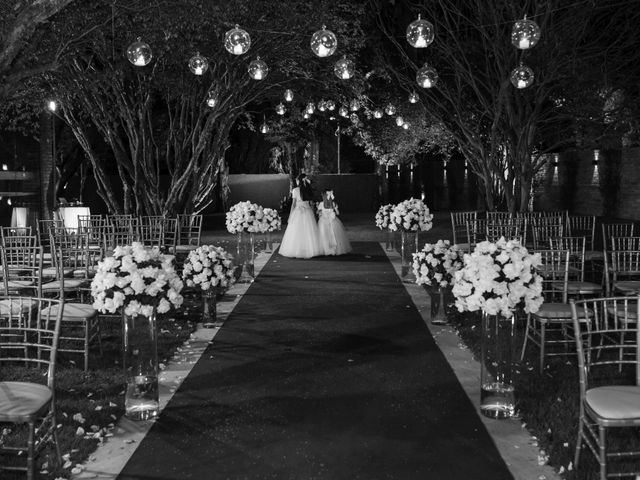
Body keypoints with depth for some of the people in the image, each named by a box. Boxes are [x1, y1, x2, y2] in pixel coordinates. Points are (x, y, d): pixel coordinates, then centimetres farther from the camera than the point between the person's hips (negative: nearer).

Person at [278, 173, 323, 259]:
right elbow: (311, 204, 7)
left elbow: (293, 204, -6)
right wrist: (313, 215, 15)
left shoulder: (295, 190, -7)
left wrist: (290, 216, 1)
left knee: (296, 233, 1)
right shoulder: (309, 190, 5)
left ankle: (296, 252, 0)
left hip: (298, 212, -4)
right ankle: (308, 251, 7)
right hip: (308, 212, 4)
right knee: (308, 232, 7)